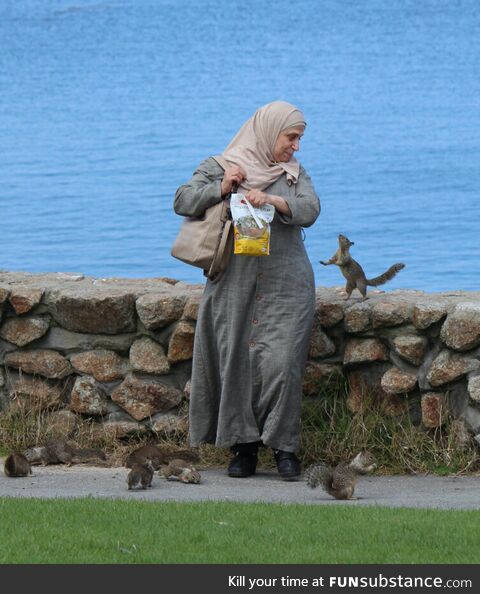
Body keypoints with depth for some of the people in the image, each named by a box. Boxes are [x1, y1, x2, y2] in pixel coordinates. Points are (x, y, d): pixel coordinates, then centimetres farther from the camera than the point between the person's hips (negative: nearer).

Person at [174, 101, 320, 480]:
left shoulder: (294, 173, 15)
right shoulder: (220, 168, 8)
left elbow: (309, 210, -2)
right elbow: (183, 202, 0)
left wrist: (273, 200, -19)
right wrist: (221, 189, -13)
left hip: (285, 284, 1)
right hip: (235, 283, -1)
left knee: (282, 361, -11)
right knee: (237, 362, -3)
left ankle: (284, 448, -6)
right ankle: (244, 447, 5)